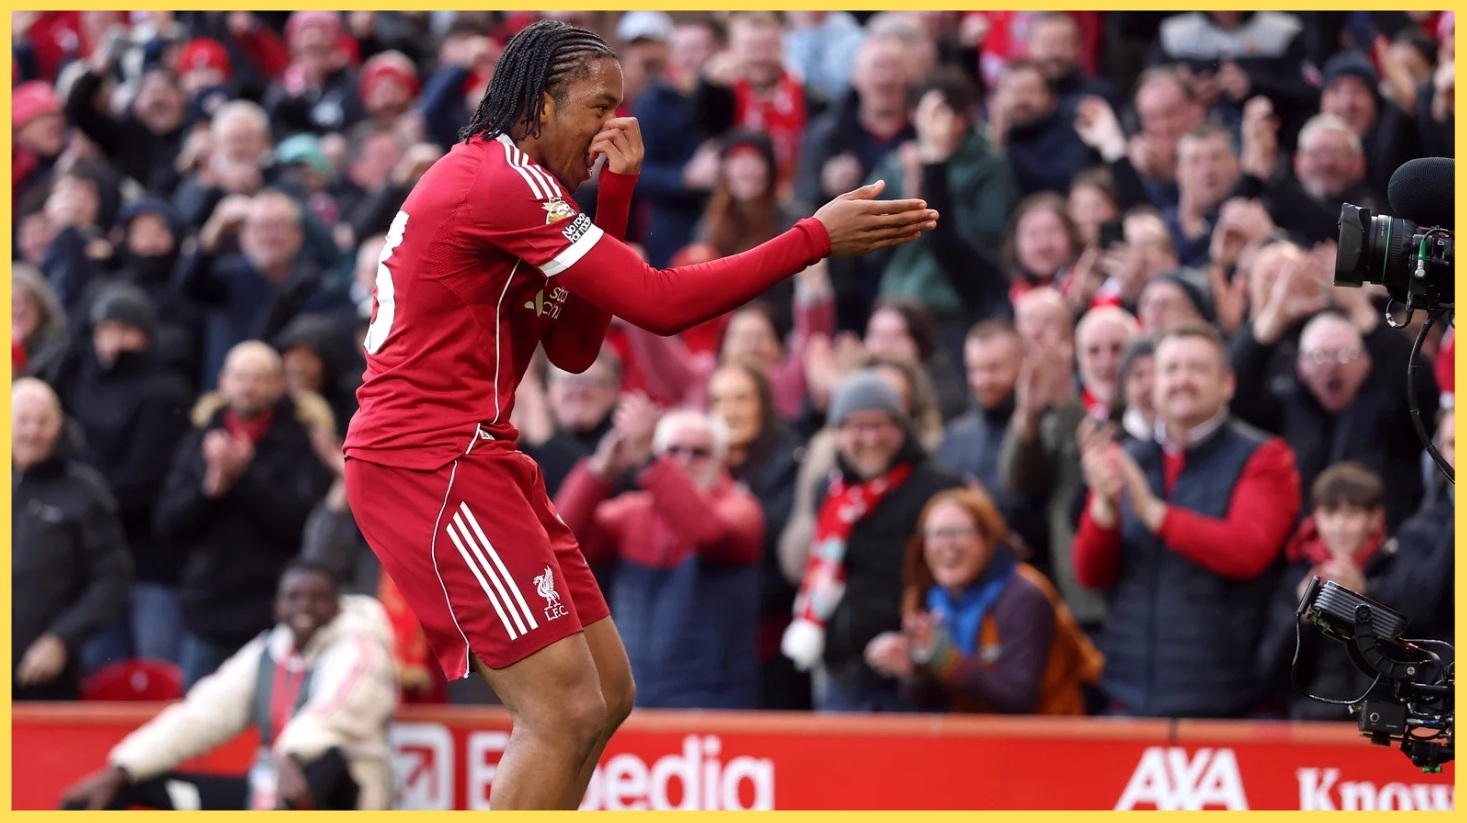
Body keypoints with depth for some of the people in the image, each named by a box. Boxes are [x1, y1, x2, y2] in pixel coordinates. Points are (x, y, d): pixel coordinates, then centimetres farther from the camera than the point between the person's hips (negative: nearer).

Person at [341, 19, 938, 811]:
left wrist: (614, 195, 7)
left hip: (471, 456, 11)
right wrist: (816, 236, -16)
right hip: (427, 463, -11)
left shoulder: (498, 179, 18)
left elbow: (573, 349, 15)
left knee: (605, 694, 11)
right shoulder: (501, 179, -14)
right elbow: (658, 303, -19)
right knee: (567, 710, -16)